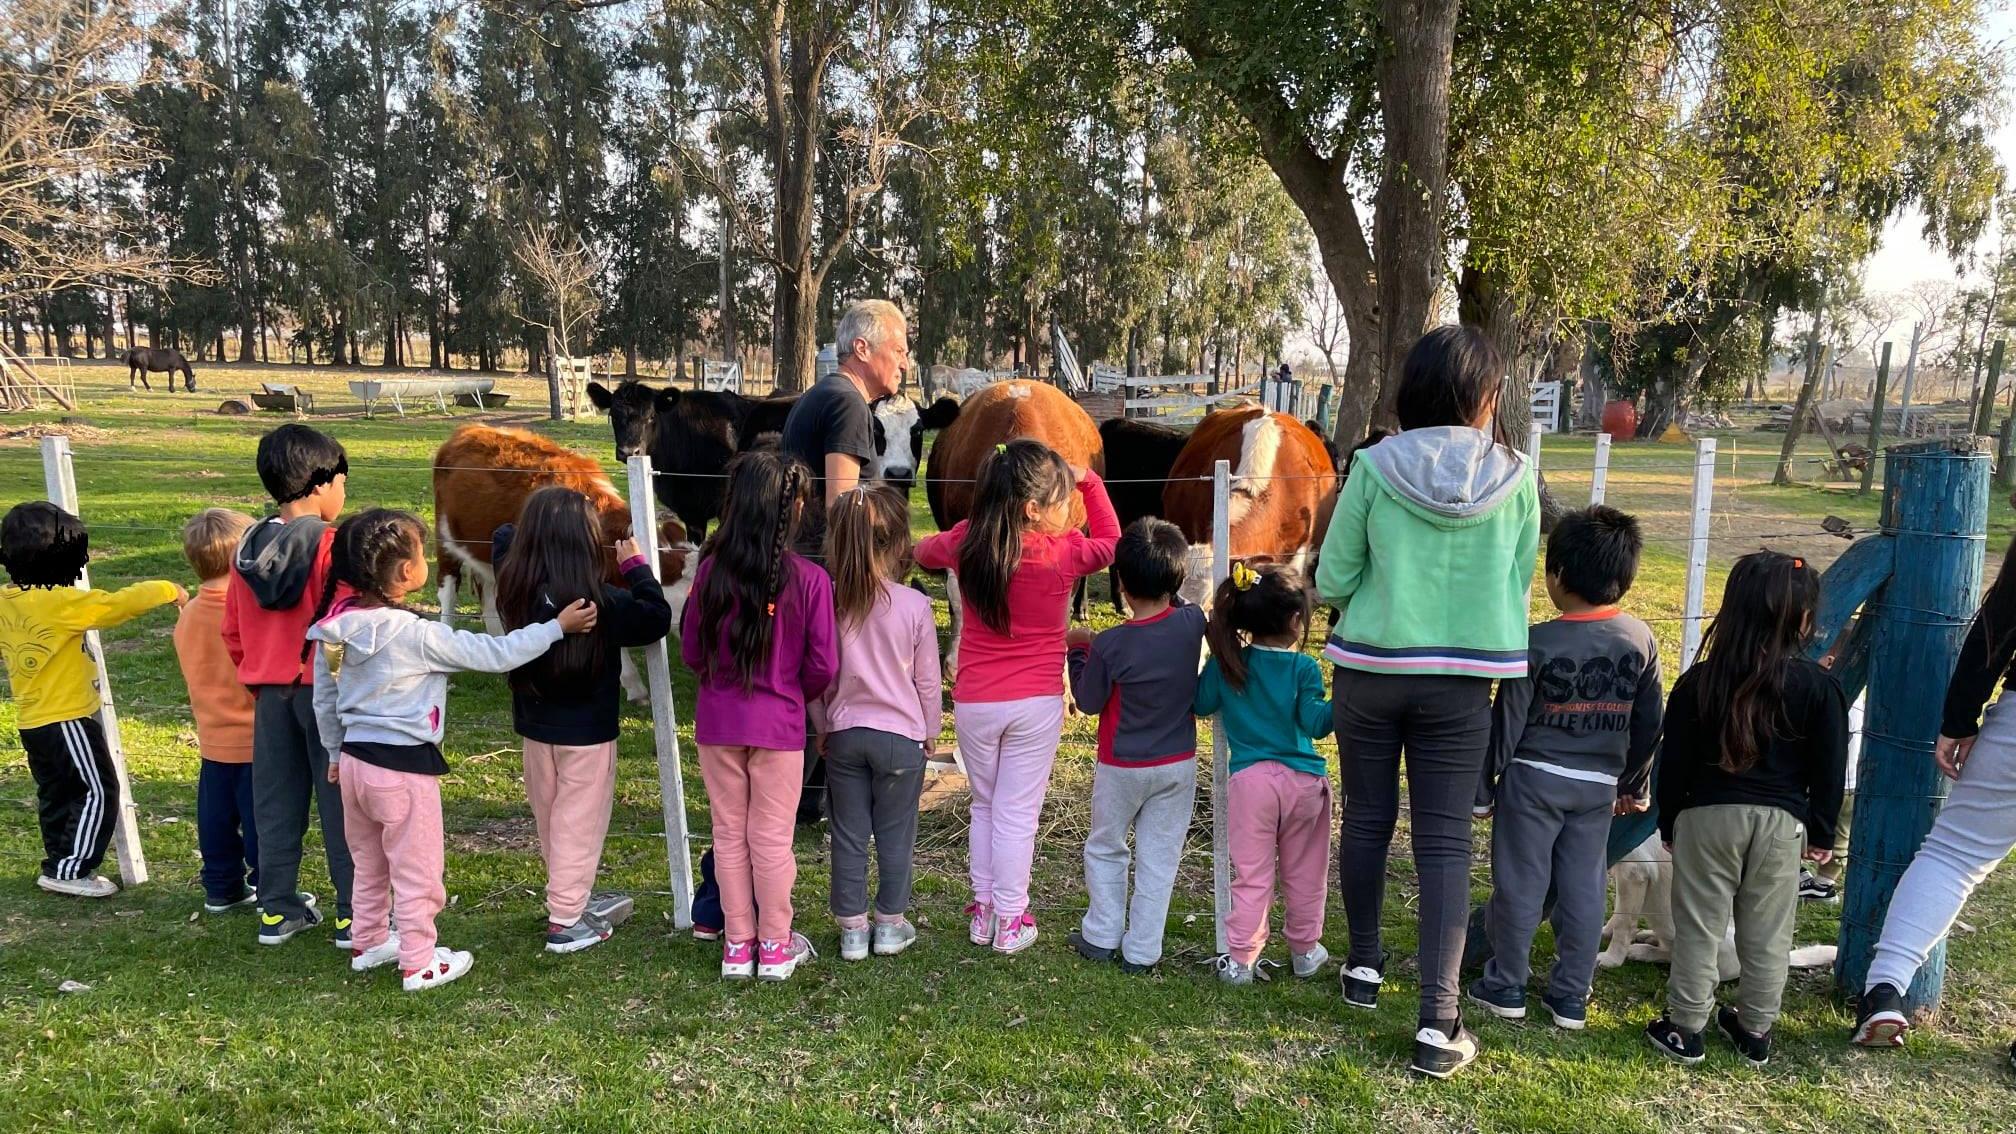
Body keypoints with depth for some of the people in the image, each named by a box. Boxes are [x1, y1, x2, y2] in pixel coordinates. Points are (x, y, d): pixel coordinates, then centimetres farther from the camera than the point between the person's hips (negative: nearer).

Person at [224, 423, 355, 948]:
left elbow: (232, 631, 11)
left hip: (270, 693, 6)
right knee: (341, 803, 3)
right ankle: (353, 915, 10)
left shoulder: (247, 547, 4)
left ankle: (277, 910, 24)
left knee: (276, 803, 14)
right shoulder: (331, 544, -15)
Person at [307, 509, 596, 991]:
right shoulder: (416, 635, -23)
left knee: (369, 864, 25)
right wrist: (557, 626, -11)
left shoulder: (334, 629, -1)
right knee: (417, 870, 7)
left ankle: (368, 942, 40)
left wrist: (336, 753, 23)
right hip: (404, 767, -8)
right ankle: (420, 963, 17)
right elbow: (496, 654, -19)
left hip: (355, 759, 8)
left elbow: (324, 702, 10)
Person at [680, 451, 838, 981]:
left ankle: (737, 945, 25)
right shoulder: (809, 579, -14)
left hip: (717, 721, 2)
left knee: (729, 834, 15)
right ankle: (775, 947, 22)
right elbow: (822, 665, -9)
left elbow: (691, 651, 0)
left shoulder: (712, 570, -9)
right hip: (778, 725, -2)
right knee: (772, 838, 10)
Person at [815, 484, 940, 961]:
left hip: (844, 734, 2)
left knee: (848, 834, 11)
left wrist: (823, 726, 13)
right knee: (895, 834, 13)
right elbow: (928, 681, -4)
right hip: (900, 734, -1)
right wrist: (930, 733, 11)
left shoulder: (826, 601, -9)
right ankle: (891, 924, 24)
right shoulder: (915, 606, -13)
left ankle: (853, 929, 21)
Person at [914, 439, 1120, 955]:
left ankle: (982, 910, 26)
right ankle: (1010, 922, 15)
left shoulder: (965, 543, -7)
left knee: (984, 805, 19)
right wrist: (1089, 481, 9)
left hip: (974, 703, 3)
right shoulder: (1062, 553, -14)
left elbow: (924, 551, 16)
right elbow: (1111, 542, 7)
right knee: (1018, 813, 7)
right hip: (1036, 704, -3)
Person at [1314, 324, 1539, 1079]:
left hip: (1371, 668, 0)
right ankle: (1438, 1022, 3)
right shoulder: (1515, 477, -5)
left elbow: (1331, 581, -4)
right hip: (1462, 678, 0)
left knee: (1366, 819, 16)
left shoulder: (1374, 467, -9)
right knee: (1444, 841, 5)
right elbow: (1519, 584, 6)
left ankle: (1364, 967, 33)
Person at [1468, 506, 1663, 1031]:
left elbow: (1507, 724, -11)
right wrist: (1635, 785, 20)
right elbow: (1648, 725, 7)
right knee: (1585, 887, 12)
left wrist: (1484, 788, -1)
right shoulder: (1642, 640, -2)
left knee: (1520, 884, 7)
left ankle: (1506, 986, 18)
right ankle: (1571, 996, 20)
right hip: (1600, 783, 4)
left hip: (1533, 777, -4)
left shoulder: (1537, 643, -16)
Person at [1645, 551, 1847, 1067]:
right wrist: (1822, 833, 11)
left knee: (1698, 927, 8)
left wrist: (1669, 822, 10)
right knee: (1767, 933, 14)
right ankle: (1756, 1030, 26)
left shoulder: (1699, 681, -6)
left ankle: (1685, 1028, 15)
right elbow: (1829, 769, 0)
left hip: (1707, 816, -1)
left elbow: (1672, 762, -2)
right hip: (1782, 822, 1)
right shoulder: (1819, 686, -6)